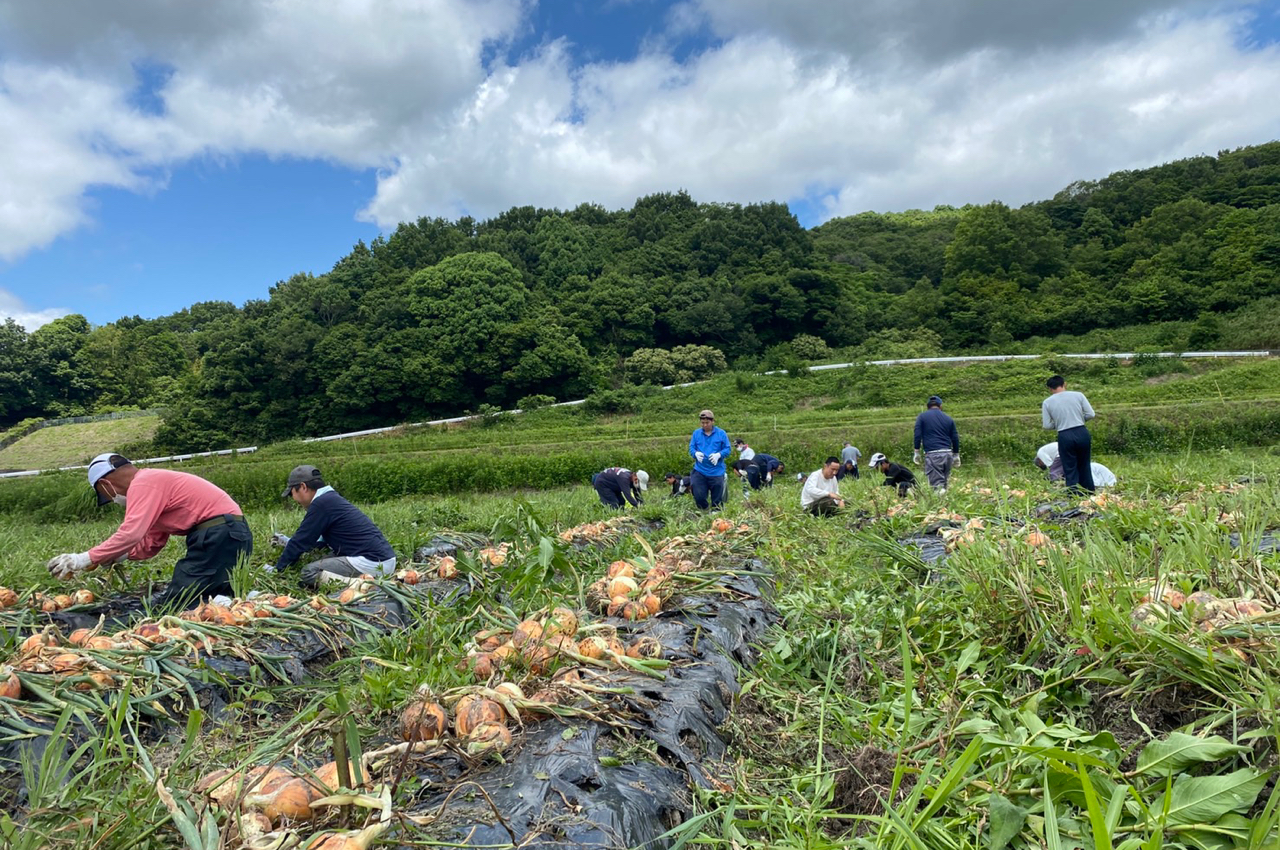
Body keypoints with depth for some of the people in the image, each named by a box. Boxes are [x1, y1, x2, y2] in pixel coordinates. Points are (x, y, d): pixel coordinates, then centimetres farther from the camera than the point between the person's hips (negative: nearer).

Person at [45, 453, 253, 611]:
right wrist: (111, 556, 13)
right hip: (232, 533, 10)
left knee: (167, 607, -6)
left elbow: (131, 534, -18)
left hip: (219, 535, -10)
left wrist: (84, 559, -10)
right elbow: (150, 544, 23)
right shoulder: (152, 481, 25)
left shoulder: (142, 483, -6)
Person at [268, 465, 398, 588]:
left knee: (309, 573, -9)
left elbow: (301, 541, -5)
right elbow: (323, 540, 29)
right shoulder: (331, 499, 19)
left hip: (371, 563, -10)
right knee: (319, 564, 22)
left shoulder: (321, 504, -10)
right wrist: (288, 542, 38)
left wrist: (277, 568, 9)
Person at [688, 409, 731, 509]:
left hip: (716, 471, -1)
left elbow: (727, 449, 1)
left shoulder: (721, 433, -1)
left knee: (717, 499, 7)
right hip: (699, 471, 1)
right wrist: (696, 453, -17)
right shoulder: (696, 433, 4)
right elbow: (691, 448, 7)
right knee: (699, 496, -2)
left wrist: (719, 454, -20)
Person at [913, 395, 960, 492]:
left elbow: (917, 435, -2)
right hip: (948, 453, 4)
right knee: (944, 483, 14)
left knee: (937, 484, -7)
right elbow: (955, 438, 16)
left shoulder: (922, 417, 5)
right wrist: (956, 455, 24)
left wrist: (916, 452, 5)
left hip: (933, 454, -4)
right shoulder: (949, 419, 15)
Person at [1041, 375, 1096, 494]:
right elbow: (1090, 414, 2)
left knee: (1070, 469, 8)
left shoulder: (1047, 402, 0)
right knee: (1084, 466, 18)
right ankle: (1089, 492, 26)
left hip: (1065, 436, -2)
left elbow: (1047, 426, 0)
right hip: (1082, 433, 2)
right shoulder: (1078, 395, 2)